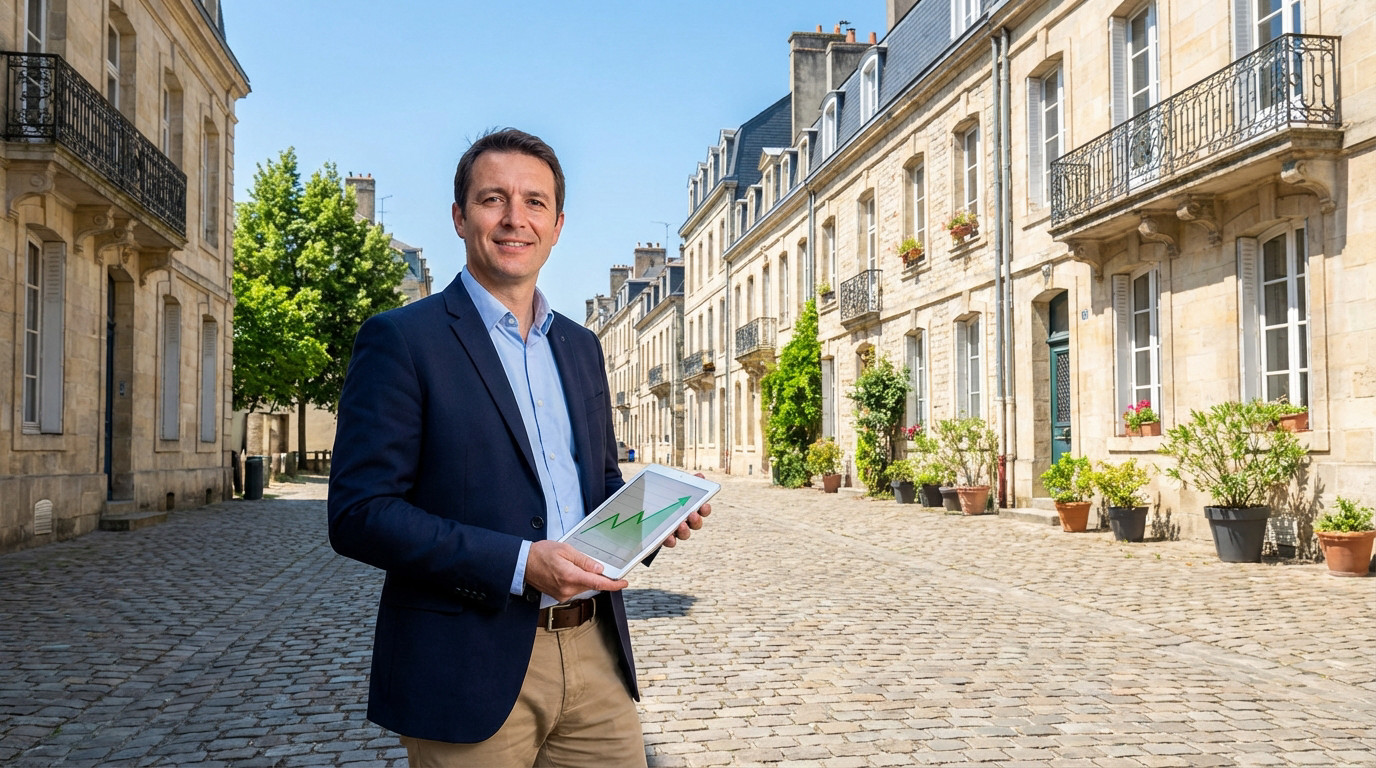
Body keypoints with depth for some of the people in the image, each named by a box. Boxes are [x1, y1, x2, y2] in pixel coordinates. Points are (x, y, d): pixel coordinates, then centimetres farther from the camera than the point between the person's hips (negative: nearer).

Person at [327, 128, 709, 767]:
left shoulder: (580, 346, 14)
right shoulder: (401, 339, -6)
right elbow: (357, 513, -13)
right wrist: (519, 564, -21)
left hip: (595, 659, 6)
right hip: (473, 674, -5)